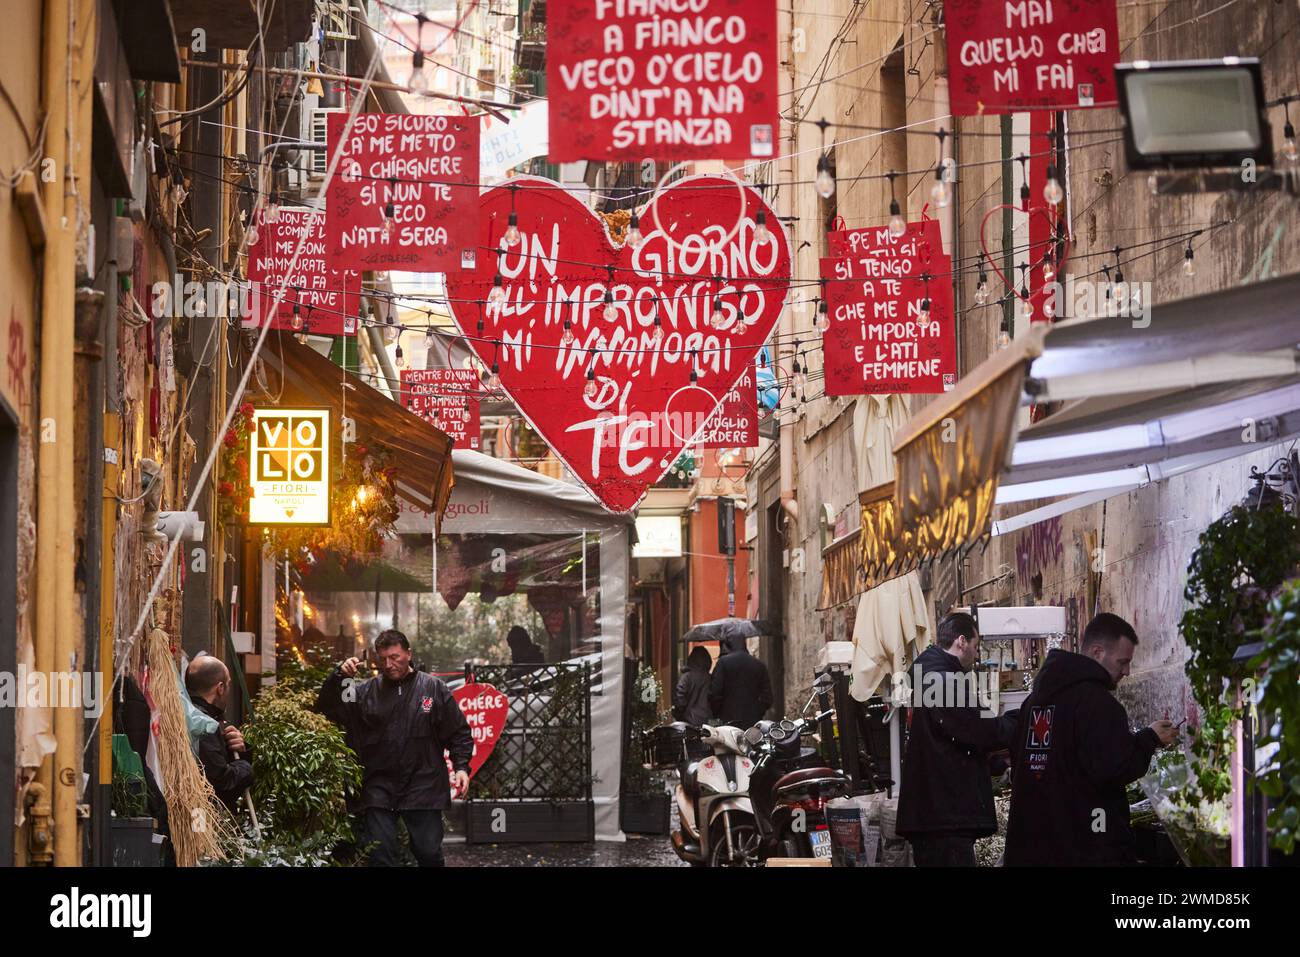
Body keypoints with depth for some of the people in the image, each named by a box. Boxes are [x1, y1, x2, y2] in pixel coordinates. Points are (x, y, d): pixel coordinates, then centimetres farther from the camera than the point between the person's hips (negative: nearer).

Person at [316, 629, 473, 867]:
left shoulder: (434, 688, 2)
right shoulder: (365, 692, 4)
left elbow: (458, 732, 4)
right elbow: (326, 710, 2)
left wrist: (461, 767, -7)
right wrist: (338, 676, -12)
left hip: (423, 787, -1)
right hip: (379, 790, 1)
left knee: (430, 854, 4)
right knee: (379, 855, 1)